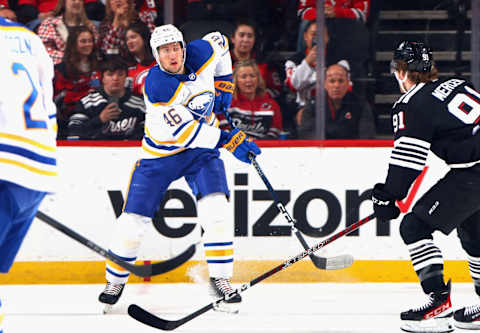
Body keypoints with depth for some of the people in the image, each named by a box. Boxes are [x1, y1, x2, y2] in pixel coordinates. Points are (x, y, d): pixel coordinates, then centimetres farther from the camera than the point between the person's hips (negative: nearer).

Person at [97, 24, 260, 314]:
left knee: (215, 210, -18)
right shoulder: (156, 85, -27)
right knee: (134, 220, -3)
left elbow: (220, 42, 14)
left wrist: (223, 85, 7)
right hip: (161, 154, -3)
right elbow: (183, 131, -32)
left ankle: (221, 280, -9)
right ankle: (116, 280, 19)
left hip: (202, 148, 3)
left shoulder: (200, 54, -13)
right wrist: (229, 141, -34)